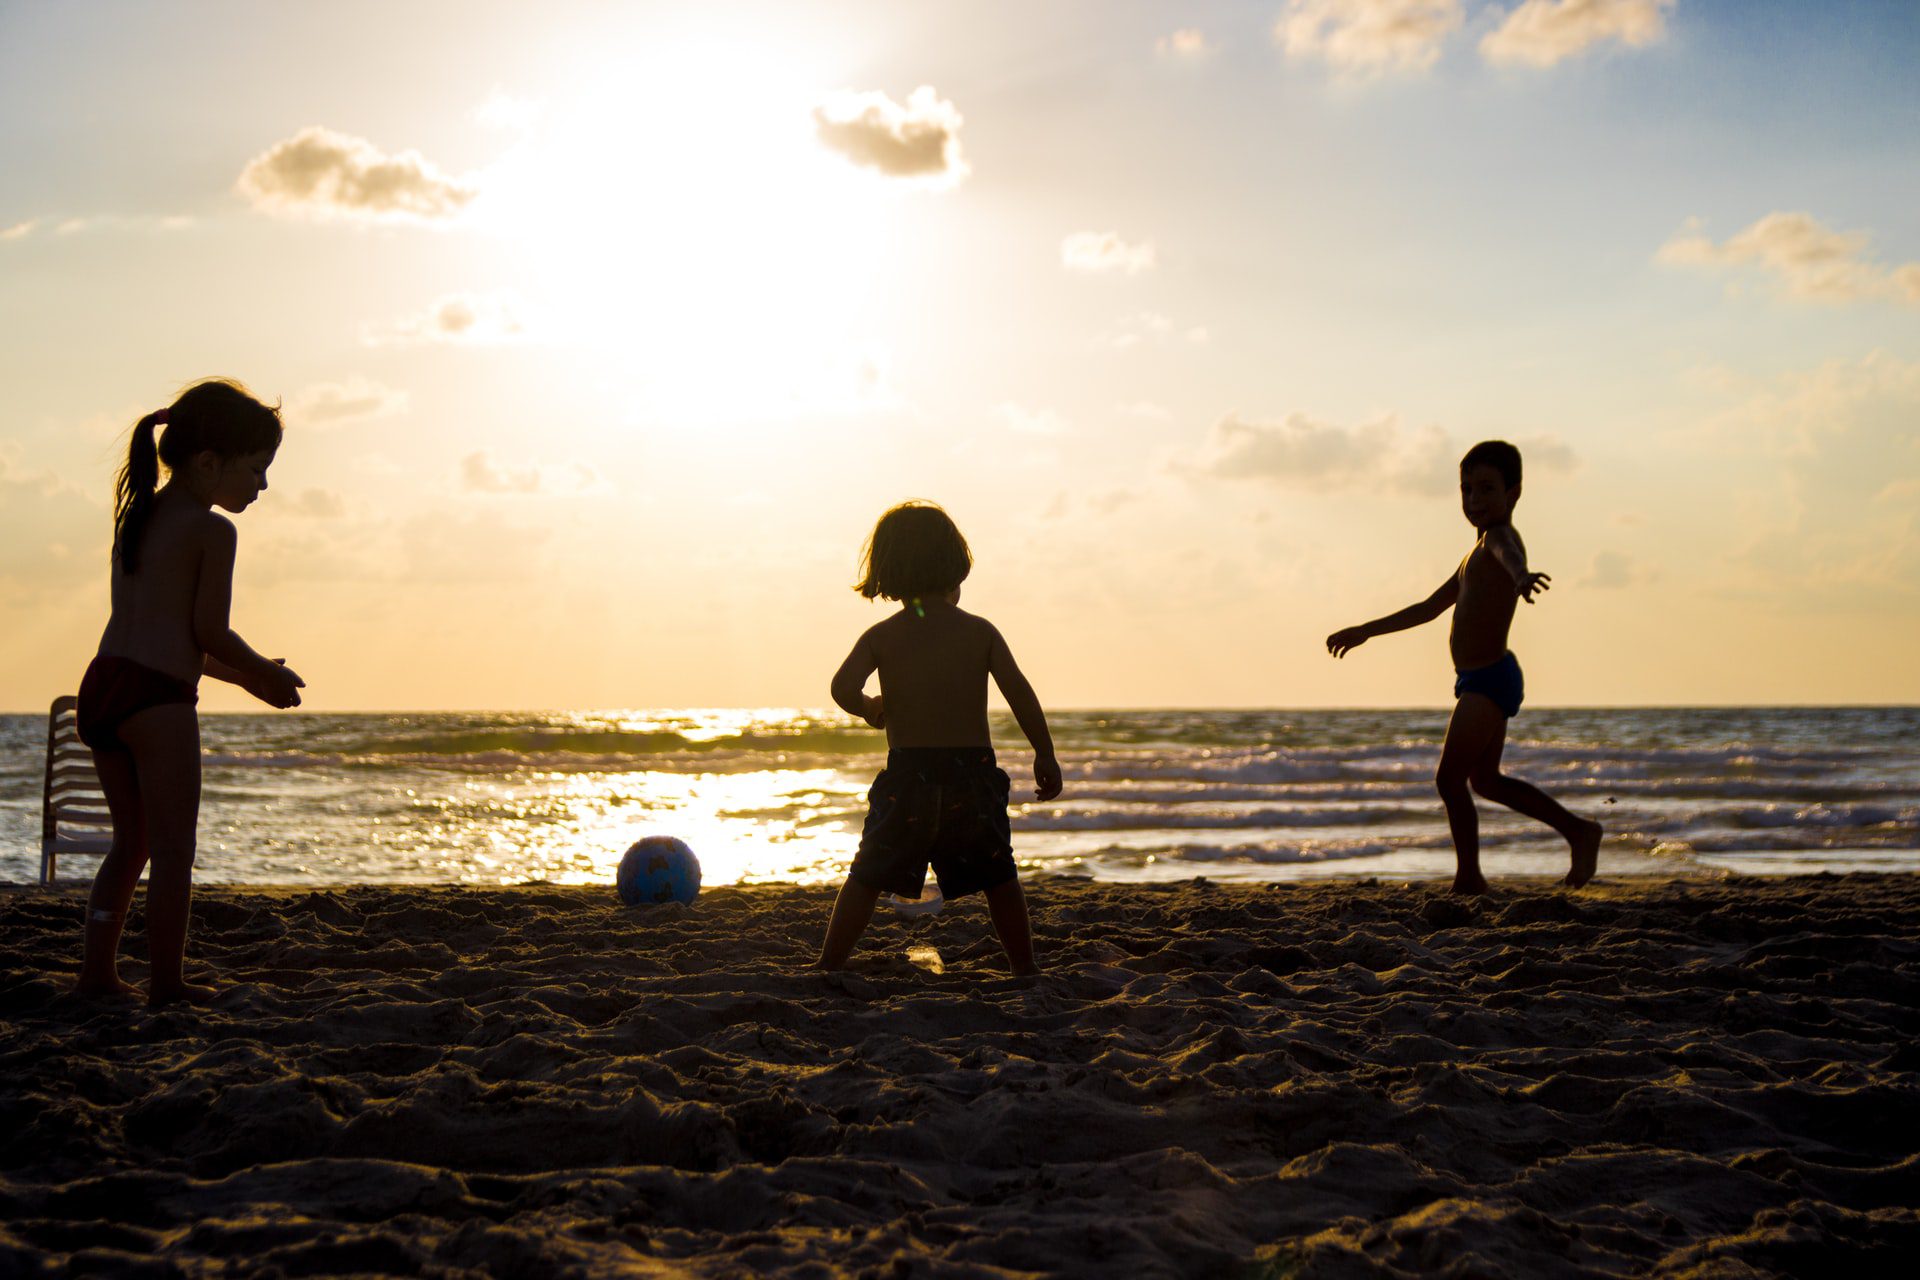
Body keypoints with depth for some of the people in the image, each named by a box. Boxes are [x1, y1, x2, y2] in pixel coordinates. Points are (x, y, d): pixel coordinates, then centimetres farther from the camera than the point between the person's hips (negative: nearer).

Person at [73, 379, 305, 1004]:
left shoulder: (138, 517, 20)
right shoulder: (212, 530, -6)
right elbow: (210, 633, -9)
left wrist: (245, 674, 27)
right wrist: (263, 674, 9)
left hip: (100, 686, 8)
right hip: (158, 696, -8)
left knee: (132, 840, 18)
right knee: (172, 847, -1)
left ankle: (98, 970, 18)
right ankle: (168, 982, 2)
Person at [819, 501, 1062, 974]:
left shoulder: (881, 637, 1)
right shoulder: (979, 631, 3)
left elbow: (843, 688, -14)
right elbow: (1019, 692, -3)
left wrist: (872, 708, 7)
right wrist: (1045, 755, 4)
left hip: (907, 773, -1)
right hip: (973, 771, 1)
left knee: (867, 878, 7)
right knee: (998, 878, 16)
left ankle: (828, 967, 6)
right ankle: (1024, 967, 21)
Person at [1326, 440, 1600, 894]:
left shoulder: (1499, 536, -11)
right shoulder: (1477, 553, 21)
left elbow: (1507, 550, -38)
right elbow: (1430, 607, 31)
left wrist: (1520, 574, -62)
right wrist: (1365, 632, 36)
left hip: (1489, 680, -10)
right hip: (1483, 681, 10)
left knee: (1450, 777, -7)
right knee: (1485, 780, 20)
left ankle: (1469, 877, 0)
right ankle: (1579, 832, 25)